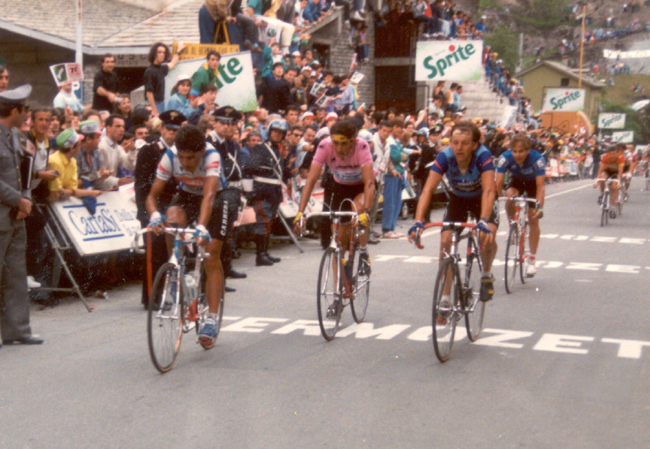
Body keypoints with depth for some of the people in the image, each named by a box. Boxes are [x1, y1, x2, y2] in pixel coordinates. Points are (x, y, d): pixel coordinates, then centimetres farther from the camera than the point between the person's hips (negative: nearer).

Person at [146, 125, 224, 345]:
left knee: (212, 259, -8)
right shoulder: (170, 156, -26)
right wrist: (154, 215, -45)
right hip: (186, 196, 2)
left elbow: (209, 195, -47)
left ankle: (212, 319, -1)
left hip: (216, 199, -2)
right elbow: (153, 194, -24)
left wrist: (202, 227, -61)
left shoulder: (211, 156, -35)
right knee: (171, 221, -32)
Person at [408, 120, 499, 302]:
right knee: (445, 241, -15)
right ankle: (445, 299, -2)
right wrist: (418, 222, -49)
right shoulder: (445, 156, -29)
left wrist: (484, 221, -59)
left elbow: (489, 190, -44)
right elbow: (428, 189, -35)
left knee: (487, 236, -27)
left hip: (481, 199, -2)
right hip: (458, 199, 2)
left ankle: (487, 275, 5)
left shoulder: (483, 156, -33)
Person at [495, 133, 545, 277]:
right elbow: (499, 183, -33)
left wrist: (539, 206, -49)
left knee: (533, 219, -7)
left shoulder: (537, 159, -36)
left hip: (532, 183, -1)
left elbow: (540, 186, -37)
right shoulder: (505, 158, -33)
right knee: (509, 195, -34)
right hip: (516, 180, 1)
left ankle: (531, 260, 5)